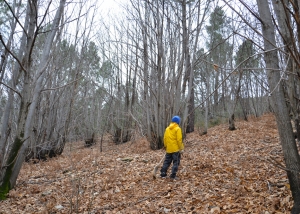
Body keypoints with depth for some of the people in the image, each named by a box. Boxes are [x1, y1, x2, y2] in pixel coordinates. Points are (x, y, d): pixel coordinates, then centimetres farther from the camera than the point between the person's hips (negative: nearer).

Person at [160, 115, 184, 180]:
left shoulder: (167, 129, 8)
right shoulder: (177, 129, -10)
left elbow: (165, 138, 9)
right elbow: (179, 139, -14)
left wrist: (166, 146, 18)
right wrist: (181, 148, -8)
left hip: (168, 149, 6)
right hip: (176, 149, -5)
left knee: (167, 161, 14)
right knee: (176, 162, 3)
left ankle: (163, 174, 17)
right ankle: (173, 176, 2)